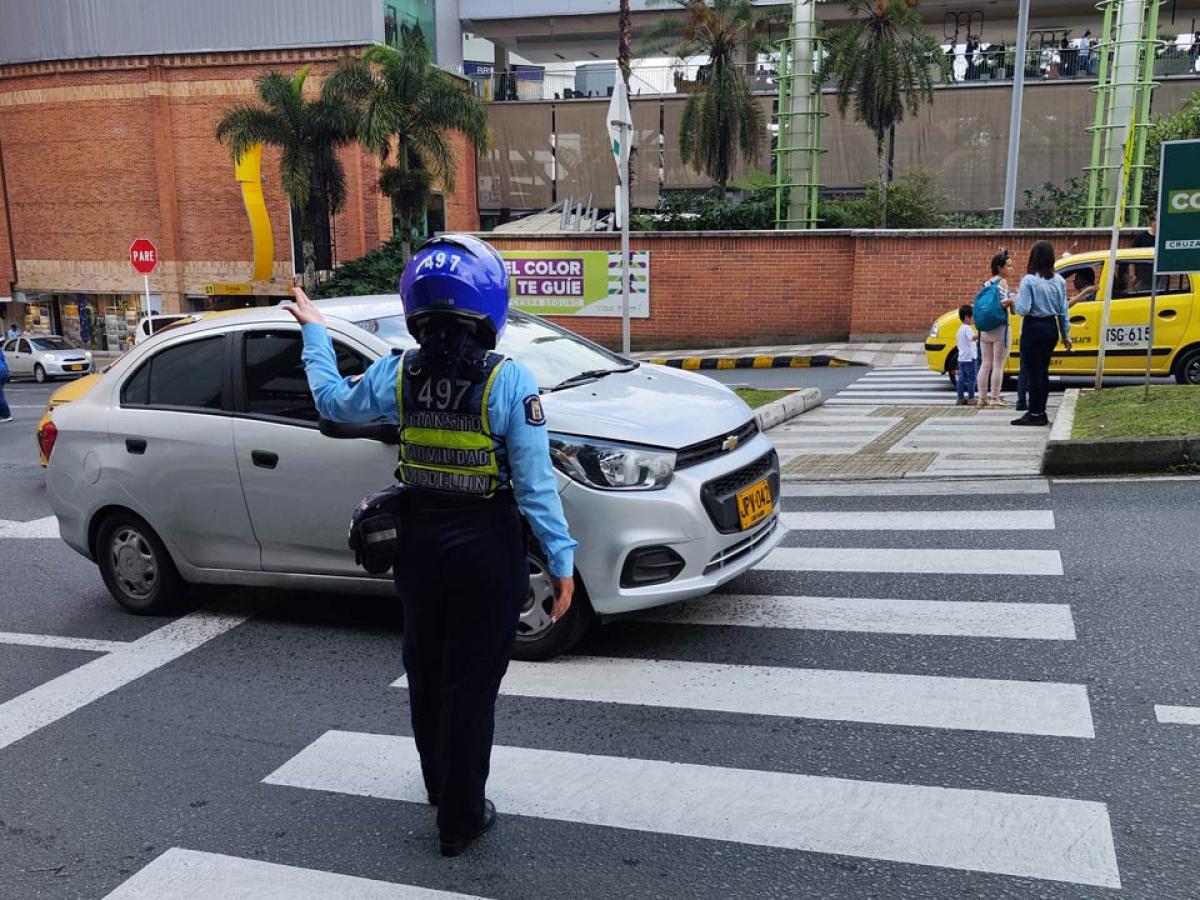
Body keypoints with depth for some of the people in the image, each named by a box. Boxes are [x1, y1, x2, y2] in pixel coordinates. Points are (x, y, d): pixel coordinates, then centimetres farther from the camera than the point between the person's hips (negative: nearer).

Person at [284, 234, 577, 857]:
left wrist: (314, 331, 28)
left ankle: (439, 786, 42)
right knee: (470, 683, 7)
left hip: (420, 542, 4)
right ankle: (460, 818, 19)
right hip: (486, 547, -4)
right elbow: (536, 483, -16)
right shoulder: (508, 382, -17)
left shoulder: (396, 376, -5)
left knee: (426, 672, 22)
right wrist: (561, 559, -8)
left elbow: (333, 401, 15)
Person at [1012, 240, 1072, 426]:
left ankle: (1035, 414, 4)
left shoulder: (1029, 280, -15)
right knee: (1043, 372, 15)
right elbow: (1063, 310, 9)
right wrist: (1066, 334, 15)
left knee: (1033, 373, 0)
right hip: (1051, 328, 7)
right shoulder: (1059, 281, 5)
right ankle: (1041, 413, 21)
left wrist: (1016, 298, 1)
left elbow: (1023, 309, -20)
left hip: (1034, 329, -7)